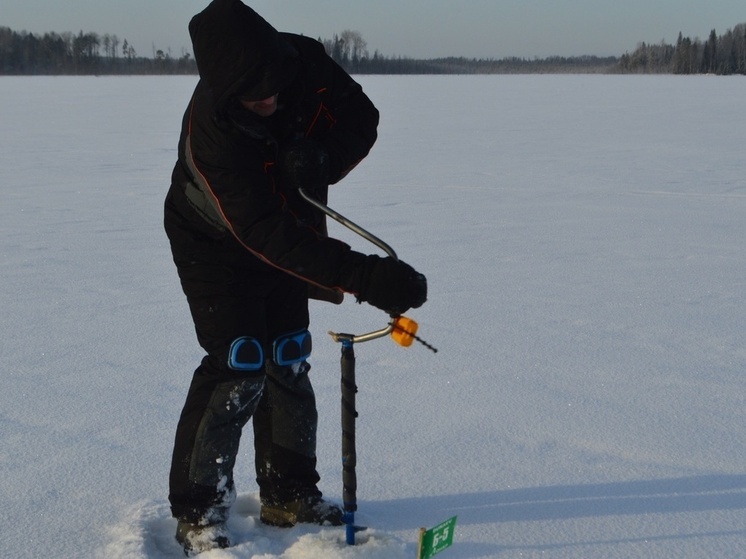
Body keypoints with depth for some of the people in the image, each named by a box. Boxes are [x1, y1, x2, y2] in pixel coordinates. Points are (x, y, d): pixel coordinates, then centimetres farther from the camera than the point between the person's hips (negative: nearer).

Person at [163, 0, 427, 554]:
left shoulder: (303, 61, -24)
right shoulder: (211, 131, -38)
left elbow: (361, 117, -11)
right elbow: (269, 237, -43)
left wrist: (319, 158, -34)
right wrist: (366, 278, -51)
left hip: (290, 227, 6)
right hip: (216, 245, -5)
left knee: (288, 359, 9)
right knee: (240, 364, -14)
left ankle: (289, 493, 23)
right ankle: (197, 509, -1)